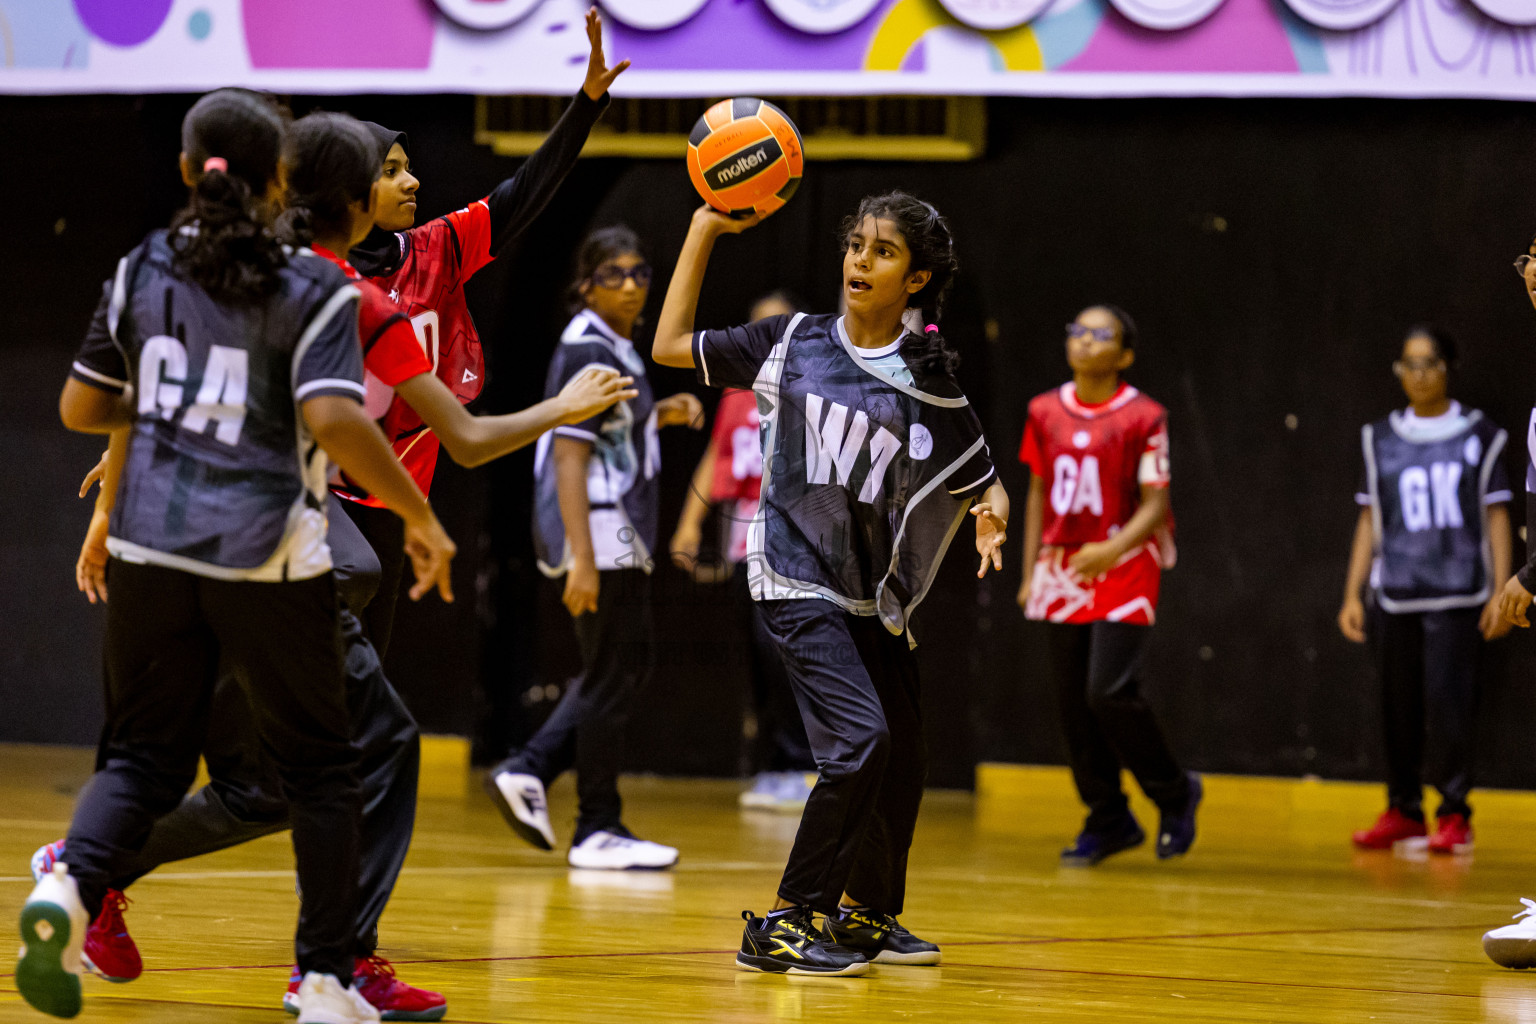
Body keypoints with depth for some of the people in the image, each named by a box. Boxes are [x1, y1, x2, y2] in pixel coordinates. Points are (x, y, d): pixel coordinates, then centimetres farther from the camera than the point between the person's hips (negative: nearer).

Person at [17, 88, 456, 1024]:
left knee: (143, 755, 10)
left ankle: (70, 885, -20)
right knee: (318, 764, 12)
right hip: (268, 561, -3)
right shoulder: (314, 289, -7)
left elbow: (81, 408, 10)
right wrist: (421, 518, -10)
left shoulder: (143, 270, 5)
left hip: (152, 550, 3)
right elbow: (335, 422, -19)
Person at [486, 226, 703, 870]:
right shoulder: (588, 351, -16)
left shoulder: (615, 347, 13)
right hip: (597, 533, -10)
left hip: (619, 537, 10)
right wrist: (582, 561, -26)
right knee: (613, 676, -3)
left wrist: (660, 416, 11)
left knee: (626, 668, 16)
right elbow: (570, 458, -21)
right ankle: (598, 832, 4)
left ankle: (528, 773, 14)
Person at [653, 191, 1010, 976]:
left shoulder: (928, 380, 1)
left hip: (875, 592, 4)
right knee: (859, 738, -20)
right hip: (798, 580, -4)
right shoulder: (793, 343, 0)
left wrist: (990, 517, -11)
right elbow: (671, 346, 5)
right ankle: (783, 925, -11)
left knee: (902, 758, 11)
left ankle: (867, 914, 34)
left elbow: (981, 483, 10)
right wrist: (705, 231, 3)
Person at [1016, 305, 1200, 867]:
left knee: (1110, 691, -17)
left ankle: (1174, 792, 5)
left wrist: (1112, 550, -23)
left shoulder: (1143, 417, -6)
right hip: (1062, 570, 5)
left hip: (1122, 569, -5)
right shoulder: (1046, 412, 9)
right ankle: (1108, 820, 16)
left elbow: (1156, 504, -7)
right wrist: (1031, 571, 10)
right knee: (1073, 704, 4)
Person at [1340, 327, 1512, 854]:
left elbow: (1496, 516, 4)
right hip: (1394, 594, 3)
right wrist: (1351, 595, 8)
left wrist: (1501, 592, -3)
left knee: (1448, 702, -9)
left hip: (1456, 594, -3)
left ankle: (1454, 815, 1)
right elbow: (1370, 521, 13)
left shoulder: (1479, 436, 4)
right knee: (1398, 707, 4)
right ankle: (1402, 810, 15)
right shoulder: (1381, 440, 11)